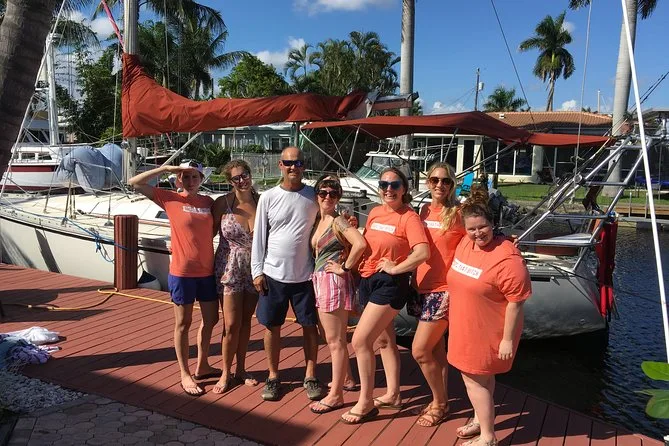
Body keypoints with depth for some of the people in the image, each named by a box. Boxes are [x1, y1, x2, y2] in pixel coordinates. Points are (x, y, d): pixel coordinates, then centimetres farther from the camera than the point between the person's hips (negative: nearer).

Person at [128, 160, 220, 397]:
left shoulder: (208, 201, 5)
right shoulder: (170, 199, -5)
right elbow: (134, 182, -10)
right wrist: (167, 168, -13)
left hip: (207, 271, 5)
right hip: (182, 272, -5)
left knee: (211, 319, 16)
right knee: (183, 323, 8)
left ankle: (202, 366, 35)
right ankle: (185, 375, 22)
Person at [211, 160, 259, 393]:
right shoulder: (223, 203, -9)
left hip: (254, 270, 2)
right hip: (229, 269, -2)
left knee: (245, 321, 14)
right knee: (232, 324, 0)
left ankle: (241, 369, 31)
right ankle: (225, 373, 21)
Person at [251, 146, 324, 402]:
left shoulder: (314, 197, 1)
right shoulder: (268, 198, -1)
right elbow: (259, 237, 2)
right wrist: (257, 271, -1)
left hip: (305, 275, 0)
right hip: (274, 274, 0)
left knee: (310, 325, 8)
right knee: (272, 326, 8)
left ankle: (310, 376, 23)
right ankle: (273, 377, 25)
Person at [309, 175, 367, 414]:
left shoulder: (338, 221, -13)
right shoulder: (318, 221, 12)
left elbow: (360, 243, -28)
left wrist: (345, 268, -19)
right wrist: (317, 273, 11)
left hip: (334, 282, -9)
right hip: (320, 281, 9)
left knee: (335, 340, -1)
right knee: (332, 337, 19)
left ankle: (336, 395, 8)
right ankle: (345, 379, 36)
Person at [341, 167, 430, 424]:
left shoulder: (409, 217, -13)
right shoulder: (374, 213, 8)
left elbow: (423, 253, -25)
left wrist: (395, 268, -17)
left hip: (389, 284, -8)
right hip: (367, 280, 8)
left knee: (360, 341, -10)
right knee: (384, 340, 17)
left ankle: (366, 403, 6)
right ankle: (392, 395, 32)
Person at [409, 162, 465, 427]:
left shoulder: (459, 213, -11)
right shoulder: (424, 211, 8)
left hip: (444, 290, -6)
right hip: (423, 287, 6)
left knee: (420, 351, -5)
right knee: (436, 348, 16)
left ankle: (440, 404, 17)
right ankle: (441, 401, 31)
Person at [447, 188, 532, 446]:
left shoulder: (506, 258, -26)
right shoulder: (465, 243, -1)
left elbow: (515, 302, -23)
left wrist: (508, 339, -20)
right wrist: (447, 299, 22)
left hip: (489, 332, -8)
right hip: (467, 327, 8)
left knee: (475, 380, 5)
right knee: (480, 377, 24)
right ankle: (480, 420, 44)